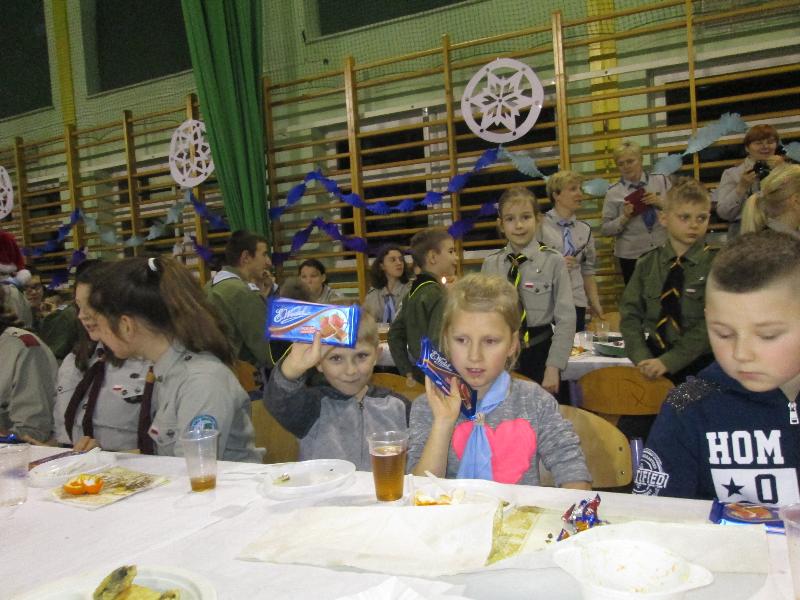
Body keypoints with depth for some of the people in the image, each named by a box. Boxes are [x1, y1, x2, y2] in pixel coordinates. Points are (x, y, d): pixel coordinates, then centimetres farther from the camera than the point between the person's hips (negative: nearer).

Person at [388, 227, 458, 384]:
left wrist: (407, 371, 14)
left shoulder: (413, 291, 9)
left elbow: (395, 334, 14)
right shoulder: (438, 294, -16)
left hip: (418, 377, 8)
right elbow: (437, 342, -27)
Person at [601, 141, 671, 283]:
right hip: (631, 256, -1)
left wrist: (661, 202, -11)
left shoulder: (661, 180, 6)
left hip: (664, 251, 1)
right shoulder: (613, 193, 0)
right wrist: (624, 218, -15)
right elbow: (605, 229, 0)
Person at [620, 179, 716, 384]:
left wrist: (669, 361, -18)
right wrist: (642, 357, -12)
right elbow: (631, 313, 3)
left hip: (698, 365, -2)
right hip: (653, 359, 2)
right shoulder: (647, 264, 6)